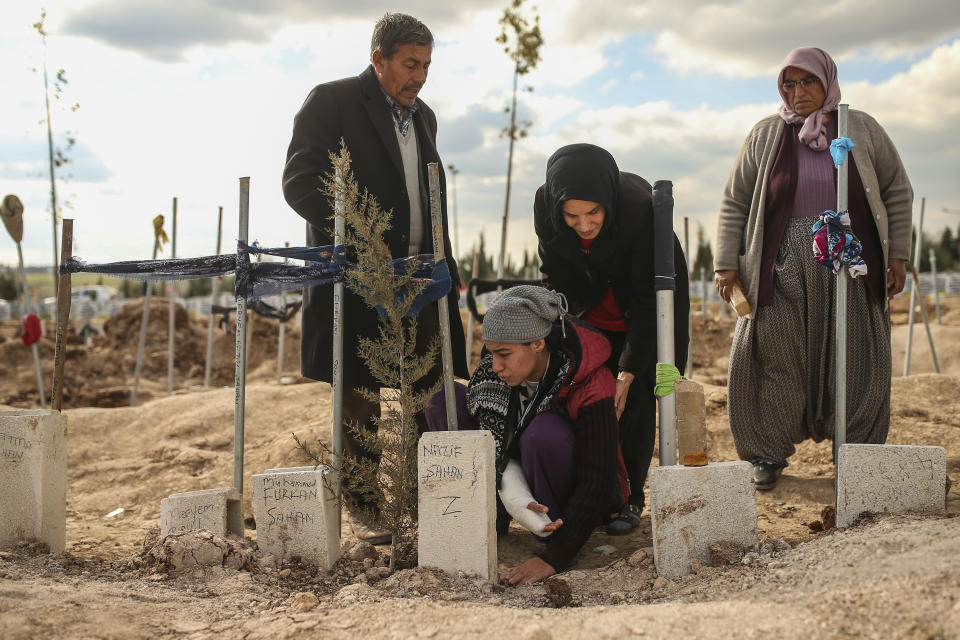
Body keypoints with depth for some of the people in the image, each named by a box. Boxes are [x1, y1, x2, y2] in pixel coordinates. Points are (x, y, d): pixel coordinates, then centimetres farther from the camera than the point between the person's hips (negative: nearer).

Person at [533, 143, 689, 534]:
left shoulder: (640, 206, -38)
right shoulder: (545, 206, -27)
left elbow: (649, 297, -30)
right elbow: (555, 276, -10)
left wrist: (628, 371, -30)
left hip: (645, 307, -3)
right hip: (591, 307, 3)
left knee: (634, 398, -6)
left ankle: (630, 500, 7)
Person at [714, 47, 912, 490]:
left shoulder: (862, 130, 8)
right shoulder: (766, 135, 7)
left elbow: (897, 193, 12)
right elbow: (735, 203, 8)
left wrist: (897, 255, 5)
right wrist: (727, 263, 0)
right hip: (782, 267, 0)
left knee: (855, 362, 2)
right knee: (775, 358, -2)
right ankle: (768, 454, 12)